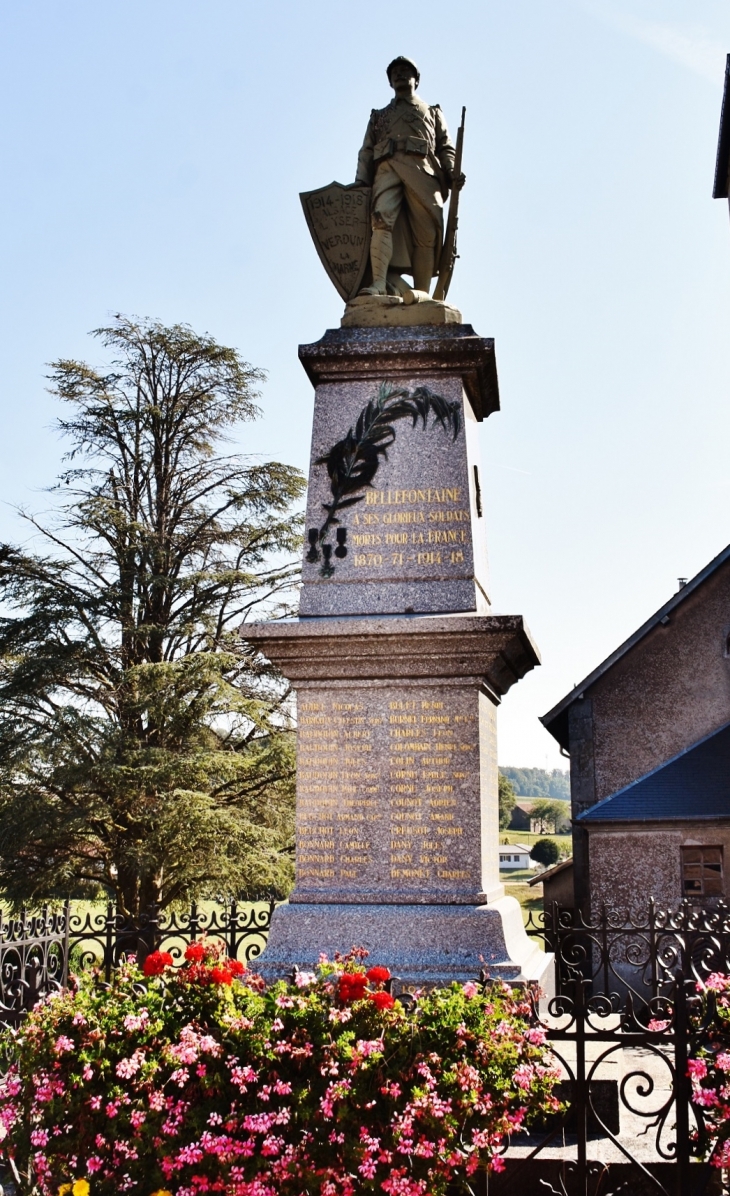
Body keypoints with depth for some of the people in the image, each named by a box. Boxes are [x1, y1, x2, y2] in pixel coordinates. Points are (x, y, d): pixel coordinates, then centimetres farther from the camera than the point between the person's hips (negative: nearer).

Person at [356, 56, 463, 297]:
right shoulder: (379, 116, 34)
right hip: (387, 169, 0)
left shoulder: (432, 112, 32)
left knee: (426, 235, -13)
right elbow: (366, 152, 22)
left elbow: (445, 148, 19)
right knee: (382, 219, -26)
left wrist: (452, 172, -3)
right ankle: (379, 283, -41)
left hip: (422, 170, 0)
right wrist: (360, 183, 4)